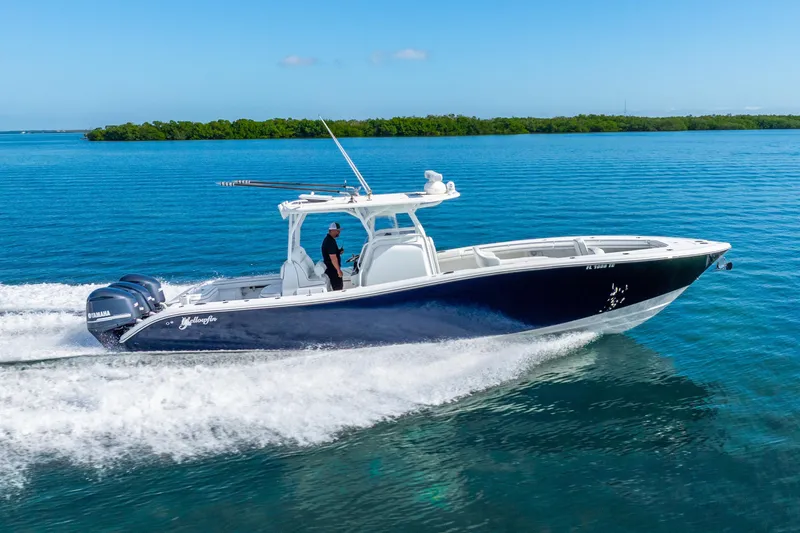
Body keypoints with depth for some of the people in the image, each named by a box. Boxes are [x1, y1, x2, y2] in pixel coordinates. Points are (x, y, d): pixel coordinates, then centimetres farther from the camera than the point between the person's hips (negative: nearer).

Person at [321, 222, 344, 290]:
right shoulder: (330, 242, -22)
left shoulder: (327, 239, 11)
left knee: (340, 284, 19)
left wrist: (339, 252, 6)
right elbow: (333, 258, -25)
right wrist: (338, 270, -21)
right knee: (338, 287, -4)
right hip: (332, 269, -11)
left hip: (329, 267, 11)